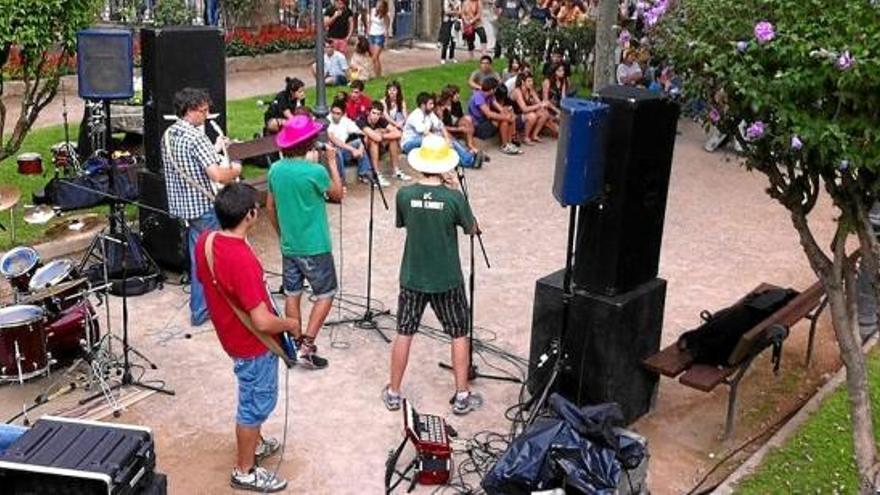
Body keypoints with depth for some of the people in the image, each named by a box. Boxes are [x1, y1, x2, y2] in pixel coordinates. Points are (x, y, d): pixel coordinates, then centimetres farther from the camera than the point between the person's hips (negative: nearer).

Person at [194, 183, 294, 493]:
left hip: (232, 333, 9)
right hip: (252, 344, -8)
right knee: (256, 403, 11)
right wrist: (290, 324, -13)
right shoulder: (242, 260, -36)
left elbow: (204, 280, 10)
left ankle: (254, 444, 49)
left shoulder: (205, 241, -9)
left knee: (255, 398, 29)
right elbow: (262, 322, -33)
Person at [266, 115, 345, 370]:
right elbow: (338, 195, -2)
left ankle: (297, 345, 23)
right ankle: (306, 347, 2)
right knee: (325, 295, 7)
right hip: (314, 247, -6)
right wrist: (331, 161, 4)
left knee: (292, 295, 15)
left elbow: (270, 208, 9)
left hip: (288, 246, 6)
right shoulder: (315, 171, -20)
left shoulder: (275, 170, -1)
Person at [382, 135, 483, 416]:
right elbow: (472, 229, 0)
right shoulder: (453, 198, -16)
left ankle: (393, 393, 23)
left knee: (404, 333, 14)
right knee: (459, 334, 13)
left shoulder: (404, 195, -10)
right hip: (447, 280, -2)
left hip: (412, 278, 2)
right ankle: (462, 396, 17)